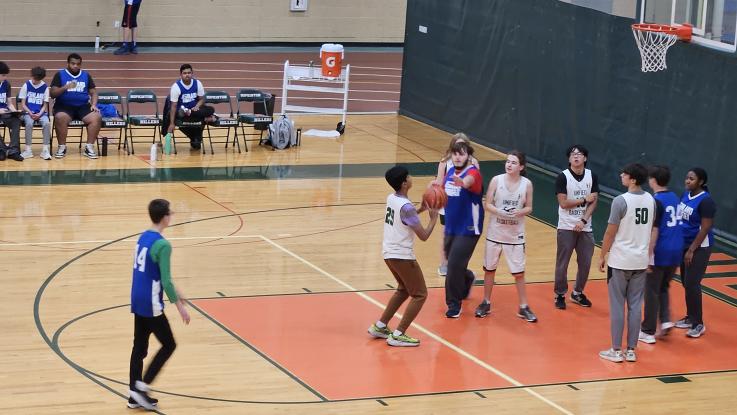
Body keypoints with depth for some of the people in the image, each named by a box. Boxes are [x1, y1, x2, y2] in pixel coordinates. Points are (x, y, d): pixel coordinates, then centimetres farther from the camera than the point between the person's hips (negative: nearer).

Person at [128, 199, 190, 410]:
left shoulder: (143, 237, 9)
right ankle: (141, 387, 0)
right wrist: (180, 306, -12)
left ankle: (135, 395, 16)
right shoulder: (163, 245, -19)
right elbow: (165, 280, -20)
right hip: (151, 305, -8)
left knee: (139, 347, 13)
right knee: (169, 345, 5)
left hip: (137, 302, 8)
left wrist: (174, 291, 28)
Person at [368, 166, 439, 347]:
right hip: (403, 256, -9)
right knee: (419, 295, 2)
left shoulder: (391, 198, 4)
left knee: (403, 290, 27)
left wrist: (421, 210, 14)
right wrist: (433, 218, -3)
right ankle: (398, 335, -3)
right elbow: (424, 235, -17)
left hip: (390, 254, 9)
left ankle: (380, 326, 30)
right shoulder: (406, 207, -21)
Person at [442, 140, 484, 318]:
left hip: (468, 229, -7)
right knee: (453, 263, 16)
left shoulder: (472, 172, -17)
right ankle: (467, 279, 49)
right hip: (451, 227, 7)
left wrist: (462, 182, -64)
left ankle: (454, 304, 3)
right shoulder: (450, 172, 4)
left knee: (455, 265, -11)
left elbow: (468, 181, -41)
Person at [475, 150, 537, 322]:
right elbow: (487, 204, -5)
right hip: (495, 232, 0)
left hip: (515, 235, 0)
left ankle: (523, 308, 14)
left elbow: (529, 207, 3)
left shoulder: (527, 184, -6)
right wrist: (499, 212, -23)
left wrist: (520, 212, -19)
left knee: (519, 272, 2)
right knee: (490, 268, 12)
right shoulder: (496, 180, -7)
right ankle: (486, 303, 27)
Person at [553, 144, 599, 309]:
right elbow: (563, 203, -14)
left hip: (585, 227, 3)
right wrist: (584, 199, -11)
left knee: (585, 262, 8)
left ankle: (578, 293, 25)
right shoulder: (563, 177, -9)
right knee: (562, 263, 2)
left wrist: (583, 221, -12)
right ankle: (560, 294, 16)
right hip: (566, 227, -3)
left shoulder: (592, 177, 2)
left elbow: (593, 202, -1)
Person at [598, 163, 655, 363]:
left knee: (617, 306, 3)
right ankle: (631, 350, 14)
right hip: (641, 260, 5)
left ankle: (616, 351, 8)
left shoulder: (621, 201, -16)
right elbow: (651, 229, 12)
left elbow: (610, 232, -12)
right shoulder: (651, 200, 3)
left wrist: (602, 256, -1)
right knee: (635, 306, 9)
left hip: (620, 261, -5)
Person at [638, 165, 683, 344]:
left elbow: (654, 231, -17)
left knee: (652, 291, 4)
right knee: (663, 288, 23)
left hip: (661, 252, -7)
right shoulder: (674, 198, 8)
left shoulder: (656, 202, -14)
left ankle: (648, 332, 10)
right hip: (676, 250, 7)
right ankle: (666, 320, 8)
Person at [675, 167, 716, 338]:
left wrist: (691, 250, -18)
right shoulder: (686, 195, 6)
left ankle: (698, 324, 1)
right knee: (686, 283, 12)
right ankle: (690, 318, 24)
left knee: (691, 284, -8)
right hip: (684, 244, 8)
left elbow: (705, 229, -18)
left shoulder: (706, 201, -17)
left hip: (699, 247, -8)